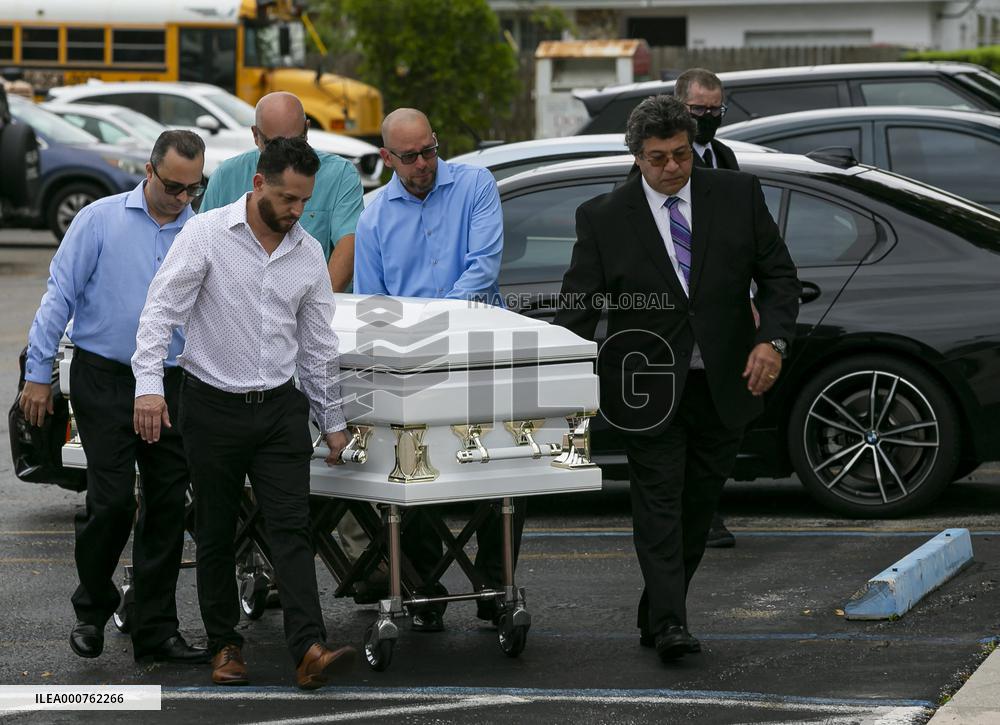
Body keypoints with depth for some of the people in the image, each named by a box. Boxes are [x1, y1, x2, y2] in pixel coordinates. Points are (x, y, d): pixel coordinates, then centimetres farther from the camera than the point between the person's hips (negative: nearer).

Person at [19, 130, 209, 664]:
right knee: (112, 500, -8)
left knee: (167, 505, 4)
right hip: (105, 380, -4)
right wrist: (38, 373, -6)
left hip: (172, 384, 4)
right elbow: (60, 295, -2)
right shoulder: (102, 220, -3)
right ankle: (92, 610, 14)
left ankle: (155, 629, 11)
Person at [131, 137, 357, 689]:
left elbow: (318, 343, 15)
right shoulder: (206, 234, -7)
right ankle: (224, 646, 19)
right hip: (212, 408, -3)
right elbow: (162, 308, -13)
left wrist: (332, 420, 17)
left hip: (280, 409, 3)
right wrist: (149, 383, -25)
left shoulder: (308, 253, 7)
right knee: (215, 534, 6)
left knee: (292, 529, -8)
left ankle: (309, 651, -17)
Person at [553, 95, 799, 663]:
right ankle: (669, 624, -14)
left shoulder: (738, 196, 0)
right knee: (659, 501, -9)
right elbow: (579, 307, -4)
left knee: (700, 504, 9)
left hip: (724, 384, 3)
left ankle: (656, 616, 21)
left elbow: (779, 275, 4)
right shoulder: (605, 218, -4)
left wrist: (773, 341, -13)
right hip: (650, 389, -3)